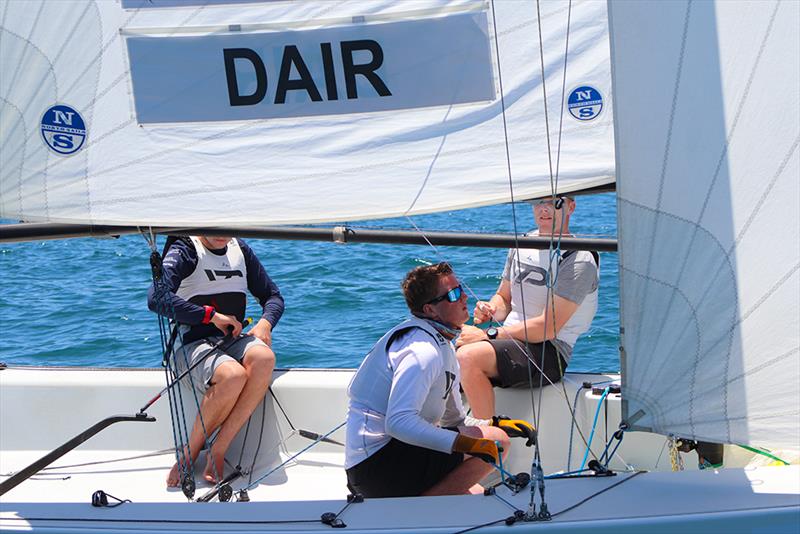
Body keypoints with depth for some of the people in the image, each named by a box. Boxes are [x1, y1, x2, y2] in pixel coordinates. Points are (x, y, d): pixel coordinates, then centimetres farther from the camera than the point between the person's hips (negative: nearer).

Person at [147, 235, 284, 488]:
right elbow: (156, 299, -20)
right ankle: (189, 454, -15)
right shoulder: (185, 251, -4)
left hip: (232, 339, 5)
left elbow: (273, 296, 21)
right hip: (193, 342, -5)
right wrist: (212, 315, -19)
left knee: (264, 358, -31)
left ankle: (218, 451, -23)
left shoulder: (240, 250, 15)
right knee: (233, 375, -37)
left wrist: (265, 323, -2)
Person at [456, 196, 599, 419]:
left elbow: (548, 328, -17)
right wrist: (490, 310, -2)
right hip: (508, 339, 7)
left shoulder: (579, 260, -10)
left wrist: (489, 334, -18)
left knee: (468, 357, -31)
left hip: (549, 352, -7)